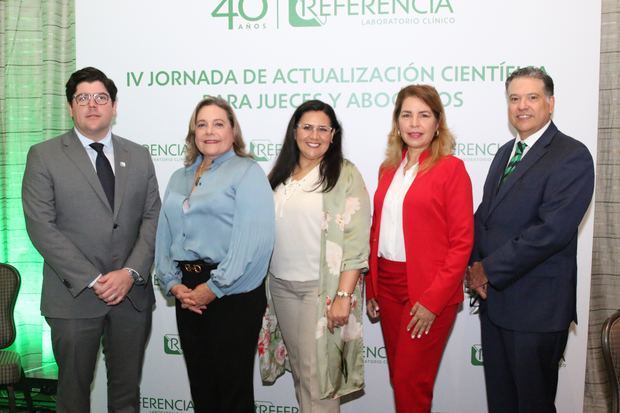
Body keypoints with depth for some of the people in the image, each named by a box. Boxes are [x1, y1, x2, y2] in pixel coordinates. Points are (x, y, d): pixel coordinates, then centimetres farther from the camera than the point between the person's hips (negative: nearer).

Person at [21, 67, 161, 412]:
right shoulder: (44, 156, 0)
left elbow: (153, 218, 5)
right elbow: (41, 226, -8)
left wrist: (131, 272, -10)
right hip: (74, 297, -2)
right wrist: (92, 280, -14)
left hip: (133, 294, 3)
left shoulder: (139, 156, 10)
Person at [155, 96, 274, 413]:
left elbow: (254, 239, -16)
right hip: (188, 293, 6)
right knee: (200, 385, 14)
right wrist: (173, 283, -3)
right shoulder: (179, 179, 16)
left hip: (233, 294, -6)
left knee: (233, 386, 3)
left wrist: (214, 288, -17)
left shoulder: (247, 172, -5)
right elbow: (164, 236, 12)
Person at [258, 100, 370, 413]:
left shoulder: (345, 175, -7)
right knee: (298, 367, 15)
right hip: (280, 286, 6)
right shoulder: (280, 175, 10)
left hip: (322, 288, -5)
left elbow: (355, 241, -13)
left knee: (318, 372, -2)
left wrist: (344, 296, -19)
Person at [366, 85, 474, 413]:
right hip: (387, 286, 5)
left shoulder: (451, 168, -7)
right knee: (399, 378, 14)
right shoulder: (388, 168, 10)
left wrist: (432, 300, -15)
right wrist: (371, 289, 9)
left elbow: (462, 241, -10)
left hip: (429, 291, -5)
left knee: (411, 382, 0)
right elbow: (377, 232, 12)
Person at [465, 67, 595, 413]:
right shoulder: (506, 152, 14)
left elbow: (552, 230, -22)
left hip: (537, 306, -7)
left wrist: (489, 269, -16)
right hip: (493, 297, 7)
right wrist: (476, 265, -3)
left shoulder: (572, 156, -13)